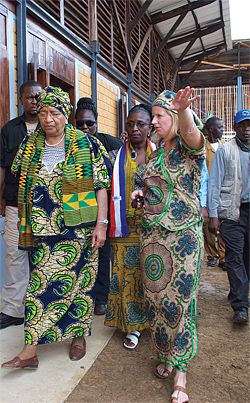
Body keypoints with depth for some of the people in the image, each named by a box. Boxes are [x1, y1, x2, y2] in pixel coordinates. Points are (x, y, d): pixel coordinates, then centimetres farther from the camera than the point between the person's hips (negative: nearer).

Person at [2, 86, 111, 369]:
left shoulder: (86, 145, -3)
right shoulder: (30, 145, 7)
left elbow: (101, 187, -4)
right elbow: (23, 187, 16)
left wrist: (101, 224, -10)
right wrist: (26, 226, 12)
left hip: (78, 229, -2)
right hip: (42, 230, 3)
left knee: (77, 282, 7)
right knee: (39, 283, 4)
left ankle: (79, 335, 28)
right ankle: (30, 351, 14)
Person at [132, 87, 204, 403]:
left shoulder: (188, 147, -8)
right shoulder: (156, 151, 11)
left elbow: (191, 132, -34)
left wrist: (183, 109, -55)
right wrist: (141, 193, 2)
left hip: (182, 235, -6)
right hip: (152, 234, 7)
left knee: (180, 299, 0)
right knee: (155, 296, 12)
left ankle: (180, 372, 15)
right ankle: (165, 355, 33)